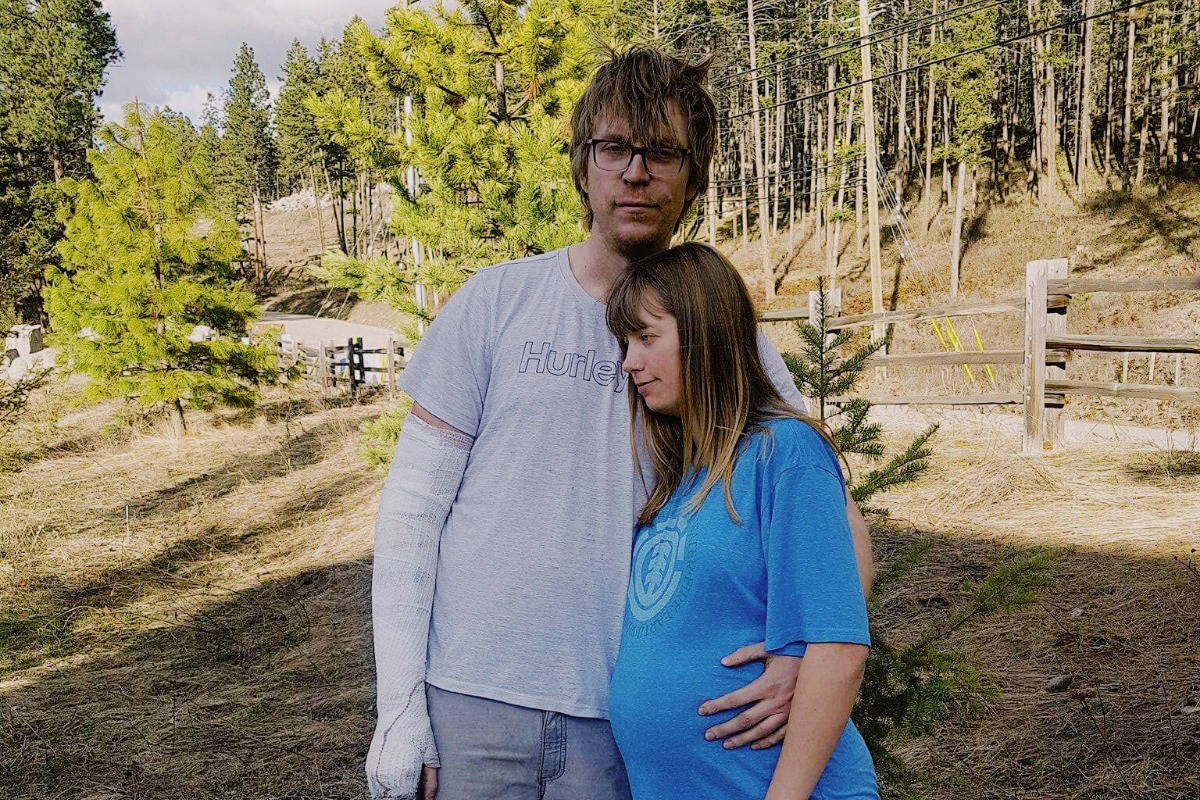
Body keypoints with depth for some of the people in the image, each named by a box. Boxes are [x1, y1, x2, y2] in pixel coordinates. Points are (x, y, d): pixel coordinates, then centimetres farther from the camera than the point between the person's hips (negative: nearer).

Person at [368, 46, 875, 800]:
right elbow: (412, 506, -2)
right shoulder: (498, 301, -2)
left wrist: (806, 656, -15)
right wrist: (399, 703, -6)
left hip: (620, 721, 1)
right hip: (470, 702, 0)